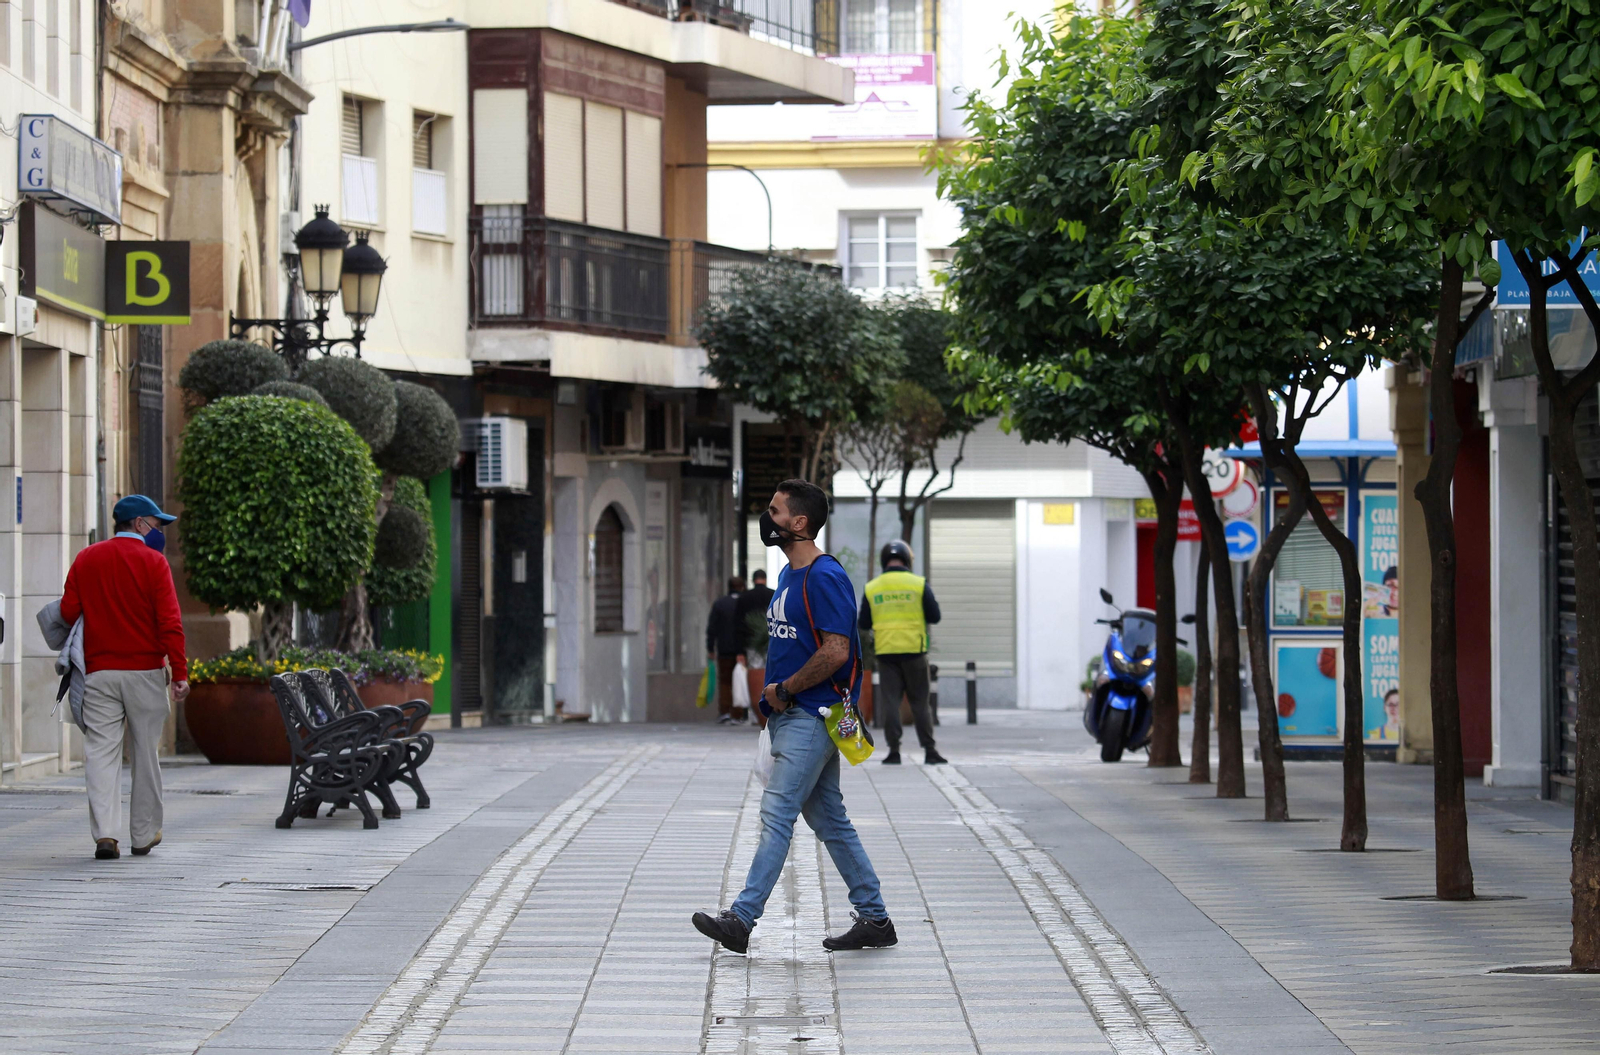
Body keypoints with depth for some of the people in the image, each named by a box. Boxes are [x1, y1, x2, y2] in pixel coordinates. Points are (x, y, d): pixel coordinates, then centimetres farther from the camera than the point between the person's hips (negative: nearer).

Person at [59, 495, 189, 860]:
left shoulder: (85, 560, 8)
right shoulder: (153, 562, -3)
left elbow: (68, 612, 4)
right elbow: (169, 622, -10)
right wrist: (179, 672, -10)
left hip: (98, 672, 2)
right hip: (145, 670, -2)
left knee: (101, 750, -1)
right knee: (146, 752, 8)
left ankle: (105, 832, -15)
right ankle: (144, 835, 15)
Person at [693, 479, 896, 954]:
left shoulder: (825, 578, -16)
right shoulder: (790, 575, 17)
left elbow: (836, 652, -23)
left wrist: (784, 690, -14)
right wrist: (774, 694, 11)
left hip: (811, 716, -10)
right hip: (789, 716, 10)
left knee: (777, 813, -12)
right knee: (829, 820, 11)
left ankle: (743, 919, -13)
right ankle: (874, 919, 16)